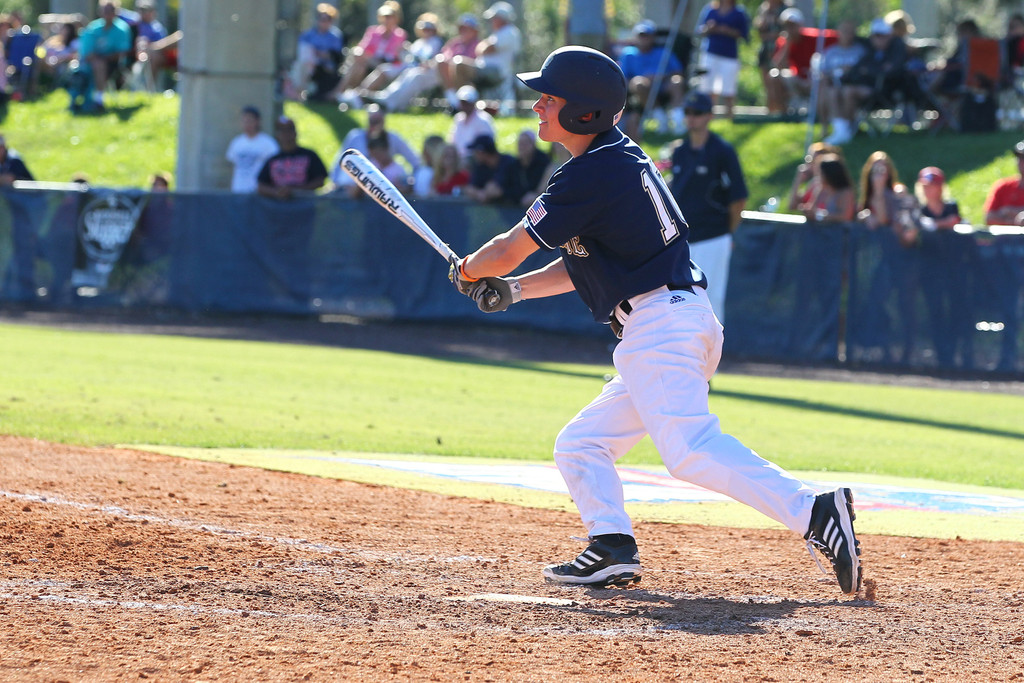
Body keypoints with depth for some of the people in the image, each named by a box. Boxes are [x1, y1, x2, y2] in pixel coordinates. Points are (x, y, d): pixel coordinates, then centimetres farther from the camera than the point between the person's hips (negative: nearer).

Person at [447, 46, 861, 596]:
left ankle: (814, 513, -33)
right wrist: (512, 290, 18)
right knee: (580, 446, 16)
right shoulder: (619, 156, 20)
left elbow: (507, 251, -6)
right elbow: (583, 262, 27)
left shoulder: (591, 174, -12)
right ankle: (612, 550, 1)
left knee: (691, 451, -25)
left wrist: (466, 272, 15)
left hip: (662, 321, -11)